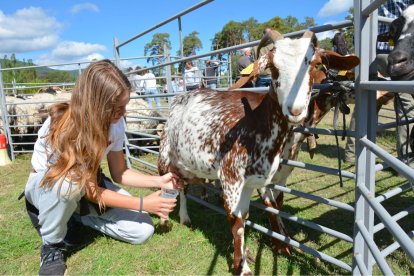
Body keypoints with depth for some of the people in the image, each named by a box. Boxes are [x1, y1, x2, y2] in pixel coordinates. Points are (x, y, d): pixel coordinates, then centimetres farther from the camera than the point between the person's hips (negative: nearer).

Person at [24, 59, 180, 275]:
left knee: (142, 230, -11)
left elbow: (119, 173, -7)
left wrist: (158, 181, -22)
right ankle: (52, 244, -12)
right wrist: (142, 204, -28)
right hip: (46, 184, -4)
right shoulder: (61, 127, -34)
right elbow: (89, 189, -29)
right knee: (70, 180, -43)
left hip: (89, 180, 4)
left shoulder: (115, 123, -19)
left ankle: (75, 214, 9)